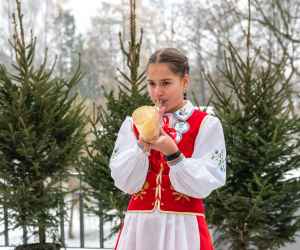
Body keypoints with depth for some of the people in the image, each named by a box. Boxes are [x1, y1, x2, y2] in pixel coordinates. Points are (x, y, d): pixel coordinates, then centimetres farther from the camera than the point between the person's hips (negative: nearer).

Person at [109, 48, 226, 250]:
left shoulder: (207, 125, -2)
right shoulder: (133, 125, 5)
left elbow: (203, 186, -10)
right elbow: (125, 183, -3)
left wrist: (172, 153, -23)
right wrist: (144, 142, -15)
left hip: (183, 227, -2)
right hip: (139, 225, 2)